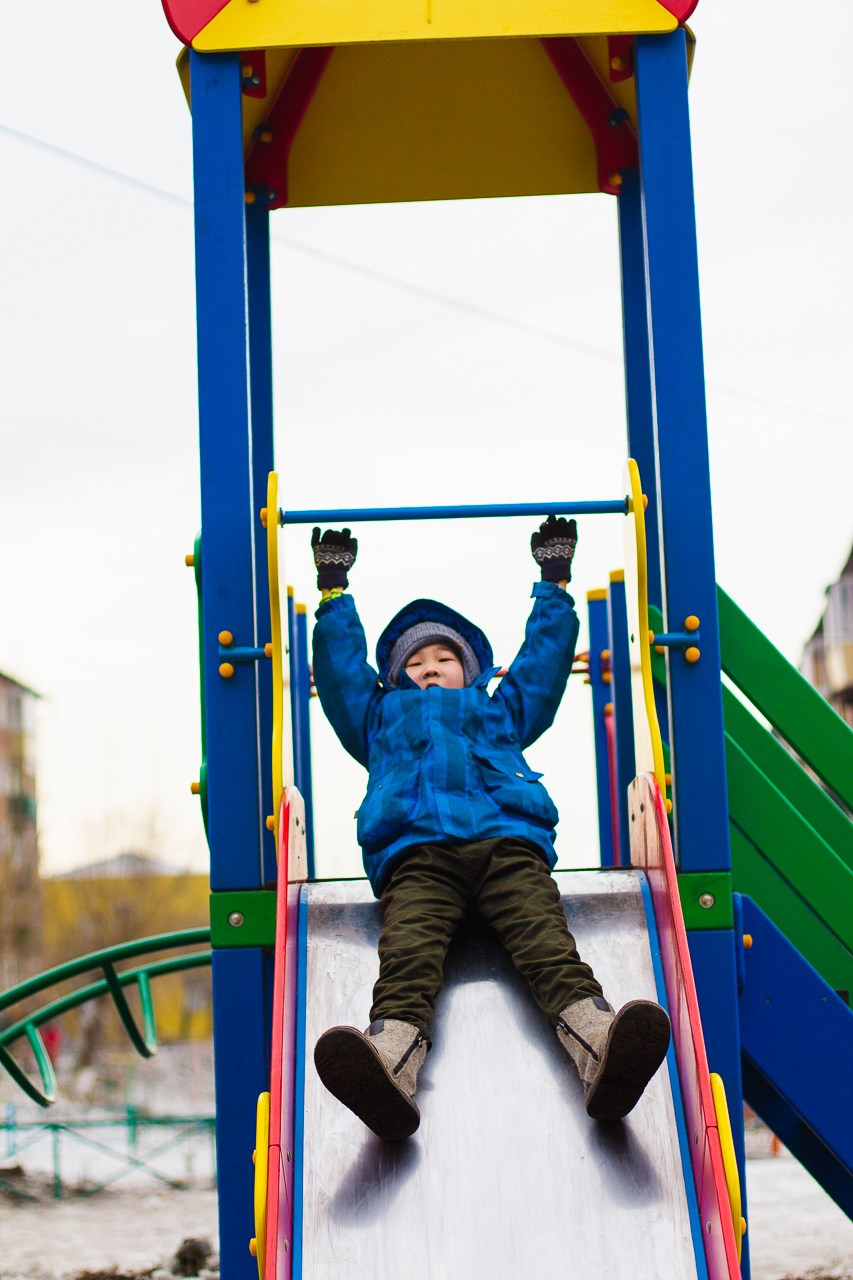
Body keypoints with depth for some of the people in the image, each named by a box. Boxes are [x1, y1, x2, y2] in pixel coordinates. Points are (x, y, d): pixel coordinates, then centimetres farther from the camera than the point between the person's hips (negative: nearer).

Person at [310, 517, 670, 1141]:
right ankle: (391, 1051, -61)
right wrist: (334, 588, 46)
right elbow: (340, 663, 43)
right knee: (408, 952, -32)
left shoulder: (500, 711, 44)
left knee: (547, 940, -29)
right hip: (414, 851, -1)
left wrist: (554, 580, 52)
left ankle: (599, 1043, -56)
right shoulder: (382, 716, 42)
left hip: (508, 839, 1)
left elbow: (546, 653, 48)